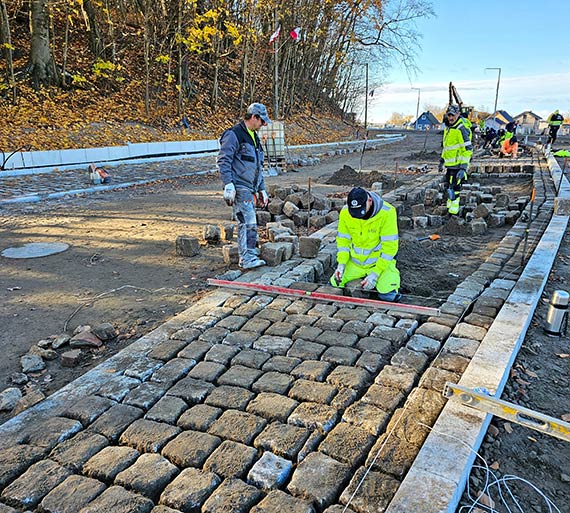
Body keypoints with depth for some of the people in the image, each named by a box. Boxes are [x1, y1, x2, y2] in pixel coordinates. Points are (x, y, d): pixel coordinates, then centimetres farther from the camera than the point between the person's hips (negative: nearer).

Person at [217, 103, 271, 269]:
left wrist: (262, 189, 26)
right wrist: (228, 185, -21)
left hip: (250, 188, 9)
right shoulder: (234, 134, -7)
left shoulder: (254, 137, 23)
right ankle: (247, 258, -11)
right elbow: (223, 160, -14)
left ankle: (246, 257, 16)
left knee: (248, 223, 10)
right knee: (248, 222, -14)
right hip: (239, 187, -9)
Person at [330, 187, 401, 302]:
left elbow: (390, 246, -19)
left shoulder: (387, 212, -22)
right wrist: (341, 263, -13)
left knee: (388, 295, -23)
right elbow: (343, 239, 1)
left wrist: (375, 273, -23)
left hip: (380, 261, -4)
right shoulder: (345, 212, -11)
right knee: (334, 285, -8)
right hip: (355, 262, 4)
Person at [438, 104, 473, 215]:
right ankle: (449, 207, 33)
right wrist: (442, 161, 26)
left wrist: (463, 168, -25)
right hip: (450, 165, 9)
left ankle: (453, 212, -1)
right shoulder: (448, 129, 14)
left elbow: (468, 149, -20)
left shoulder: (461, 130, -16)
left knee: (454, 189, -8)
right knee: (449, 187, 19)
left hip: (458, 165, -9)